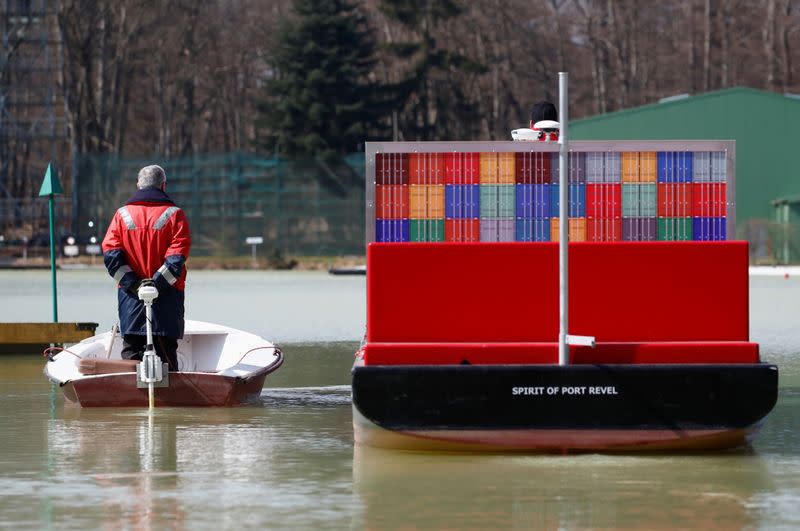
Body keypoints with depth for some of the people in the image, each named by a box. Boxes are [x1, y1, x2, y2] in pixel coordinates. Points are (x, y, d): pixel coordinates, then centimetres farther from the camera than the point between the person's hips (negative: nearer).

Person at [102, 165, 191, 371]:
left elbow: (110, 254, -3)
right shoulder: (174, 215, 0)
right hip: (167, 295, -2)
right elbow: (177, 257, -11)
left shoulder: (122, 215, 6)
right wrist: (158, 282, -11)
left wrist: (131, 283, -6)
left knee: (131, 350, 4)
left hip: (130, 295, 2)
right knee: (166, 352, 0)